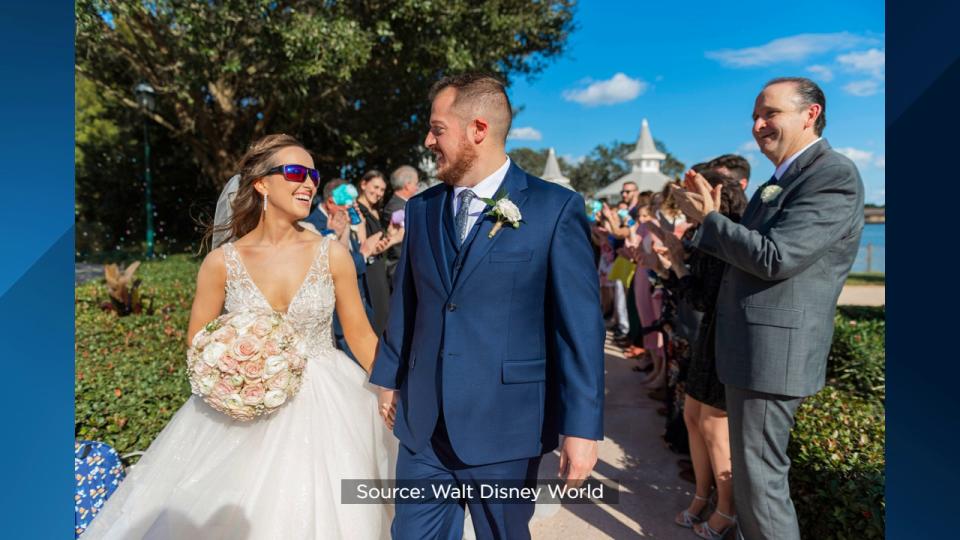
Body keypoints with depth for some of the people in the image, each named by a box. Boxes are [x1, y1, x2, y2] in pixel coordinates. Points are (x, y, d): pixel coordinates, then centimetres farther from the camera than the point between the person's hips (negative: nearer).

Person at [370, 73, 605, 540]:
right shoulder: (421, 208, 6)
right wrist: (389, 378, 16)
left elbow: (580, 323, -10)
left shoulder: (555, 208, -9)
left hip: (504, 424, -4)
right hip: (422, 422, 4)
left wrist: (581, 427, -12)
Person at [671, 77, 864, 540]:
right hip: (750, 345, 10)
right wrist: (707, 216, 2)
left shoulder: (834, 176, -14)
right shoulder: (777, 184, 15)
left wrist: (707, 217, -12)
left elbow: (774, 258, -24)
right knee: (751, 468, 22)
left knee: (759, 475, 0)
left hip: (771, 348, -10)